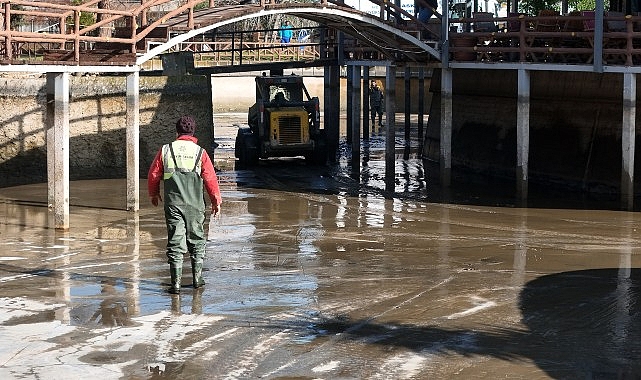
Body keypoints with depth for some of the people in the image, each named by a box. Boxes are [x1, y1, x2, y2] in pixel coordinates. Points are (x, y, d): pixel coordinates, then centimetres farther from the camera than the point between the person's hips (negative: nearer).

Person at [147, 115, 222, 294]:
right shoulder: (200, 152, -1)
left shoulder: (166, 150, 2)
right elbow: (210, 178, -1)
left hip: (173, 204, 0)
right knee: (196, 241, 15)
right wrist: (216, 201, 11)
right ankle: (197, 278, 19)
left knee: (175, 243, 1)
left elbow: (153, 175, 8)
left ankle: (176, 283, -2)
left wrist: (154, 194, 26)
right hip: (195, 205, 0)